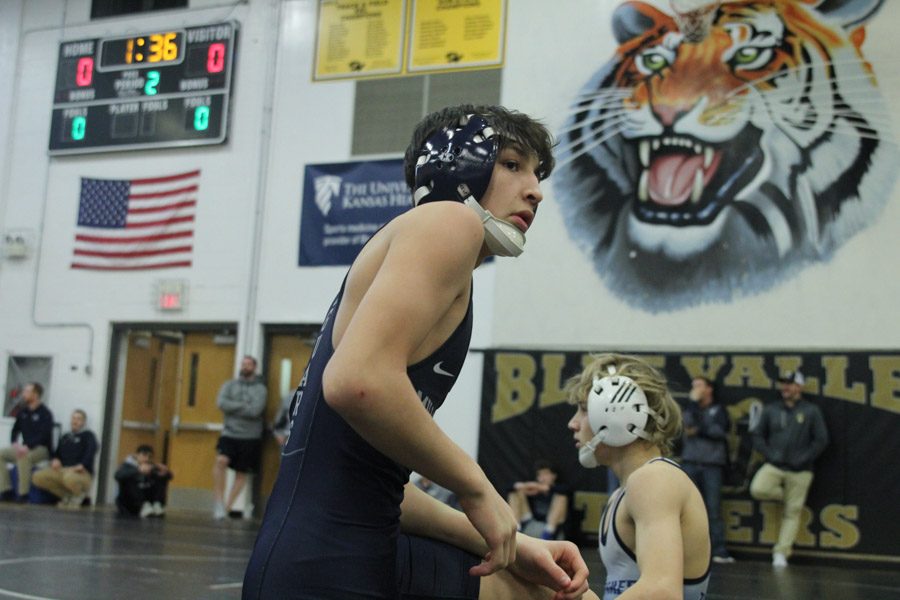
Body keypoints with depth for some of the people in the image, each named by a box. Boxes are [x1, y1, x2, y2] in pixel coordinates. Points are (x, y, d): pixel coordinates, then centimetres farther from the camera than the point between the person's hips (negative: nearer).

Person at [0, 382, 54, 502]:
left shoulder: (45, 413, -12)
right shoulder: (23, 411, 8)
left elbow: (43, 435, -22)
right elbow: (16, 429, 12)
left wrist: (27, 446, -33)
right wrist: (15, 443, -8)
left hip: (42, 449, -8)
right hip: (25, 448, 8)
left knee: (24, 456, -37)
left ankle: (22, 494, -30)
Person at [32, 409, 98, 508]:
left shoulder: (88, 435, 7)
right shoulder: (65, 438, 26)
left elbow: (91, 450, -11)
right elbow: (56, 453, 26)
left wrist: (82, 465, -26)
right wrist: (55, 460, 1)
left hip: (81, 473, -6)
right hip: (61, 470, 6)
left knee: (69, 478, -42)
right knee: (37, 477, -17)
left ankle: (79, 495, -5)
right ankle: (66, 495, 1)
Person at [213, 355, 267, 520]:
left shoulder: (260, 389, 3)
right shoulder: (230, 385, 10)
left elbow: (255, 410, -12)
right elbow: (221, 403, -7)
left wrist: (233, 408, -7)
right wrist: (243, 406, -11)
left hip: (250, 437, 0)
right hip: (230, 433, 0)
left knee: (241, 473, 3)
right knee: (221, 461, -24)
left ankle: (227, 507, 14)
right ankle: (219, 501, -15)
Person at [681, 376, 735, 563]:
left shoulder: (719, 410, 12)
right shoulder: (691, 409, 20)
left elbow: (720, 431, -5)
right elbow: (688, 424, -1)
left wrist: (699, 431, -3)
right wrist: (694, 401, -2)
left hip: (712, 464, -3)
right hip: (690, 463, 3)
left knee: (713, 508, -7)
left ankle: (719, 551, -7)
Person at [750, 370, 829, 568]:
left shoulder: (811, 411, 0)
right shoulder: (771, 409, 8)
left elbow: (821, 440, -1)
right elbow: (758, 436, 11)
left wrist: (803, 459, -9)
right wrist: (769, 455, -3)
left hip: (800, 471, -2)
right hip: (774, 466, 2)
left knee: (792, 512, -1)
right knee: (758, 490, -24)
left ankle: (780, 553, 8)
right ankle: (784, 496, 8)